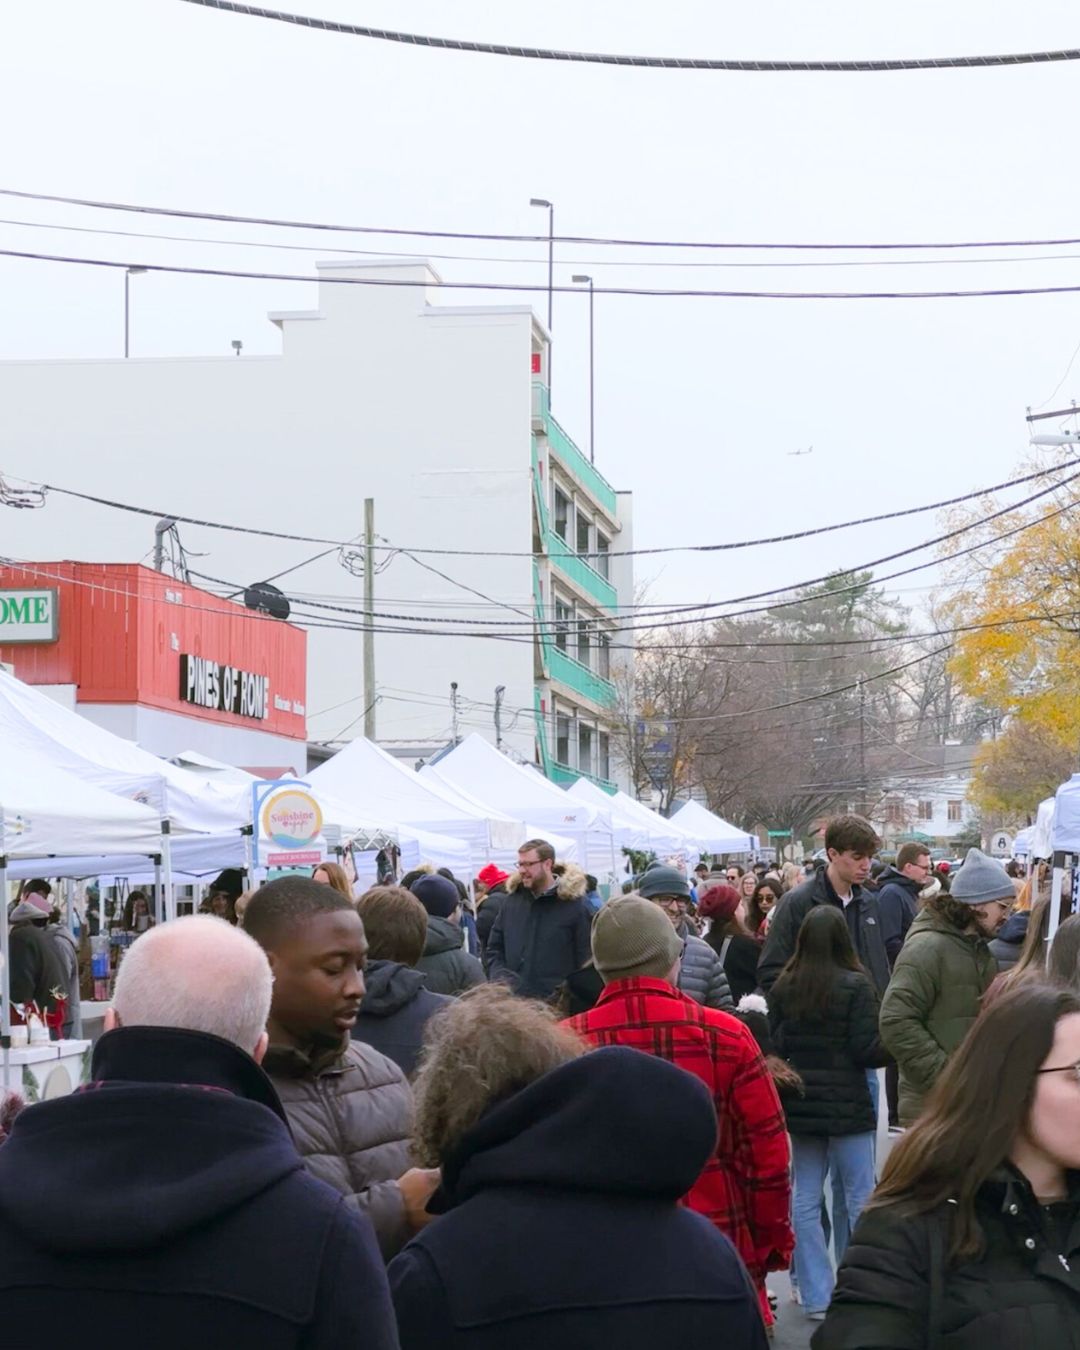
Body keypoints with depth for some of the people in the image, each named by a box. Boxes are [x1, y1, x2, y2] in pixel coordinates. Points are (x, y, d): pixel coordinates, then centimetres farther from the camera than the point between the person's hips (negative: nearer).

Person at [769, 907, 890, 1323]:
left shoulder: (783, 988, 1)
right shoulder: (855, 986, -12)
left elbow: (774, 1046, 2)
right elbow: (866, 1050, -13)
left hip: (800, 1106, 4)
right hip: (847, 1106, -4)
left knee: (806, 1199, 8)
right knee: (860, 1199, 4)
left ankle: (816, 1297, 10)